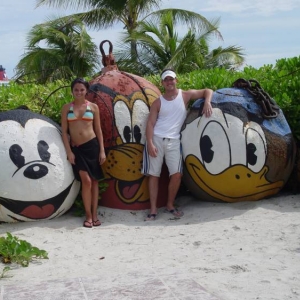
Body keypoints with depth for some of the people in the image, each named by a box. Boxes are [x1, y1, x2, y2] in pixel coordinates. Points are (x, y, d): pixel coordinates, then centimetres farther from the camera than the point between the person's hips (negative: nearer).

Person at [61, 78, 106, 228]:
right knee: (86, 181, -9)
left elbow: (98, 130, 7)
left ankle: (94, 215, 14)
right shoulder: (66, 108, 4)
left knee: (94, 181, 5)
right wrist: (69, 151, -5)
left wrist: (102, 150, 1)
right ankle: (88, 216, 2)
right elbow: (64, 131, 3)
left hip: (92, 146, 1)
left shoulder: (93, 107, 5)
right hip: (76, 148, -1)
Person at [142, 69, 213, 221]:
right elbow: (150, 123, -1)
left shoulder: (185, 95, 5)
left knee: (176, 174, -8)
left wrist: (207, 102, -13)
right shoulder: (158, 102, 5)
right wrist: (150, 143, -13)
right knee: (154, 175, 1)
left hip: (173, 141, 0)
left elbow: (207, 91, 9)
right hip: (156, 139, 0)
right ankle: (153, 209, 7)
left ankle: (170, 205, 12)